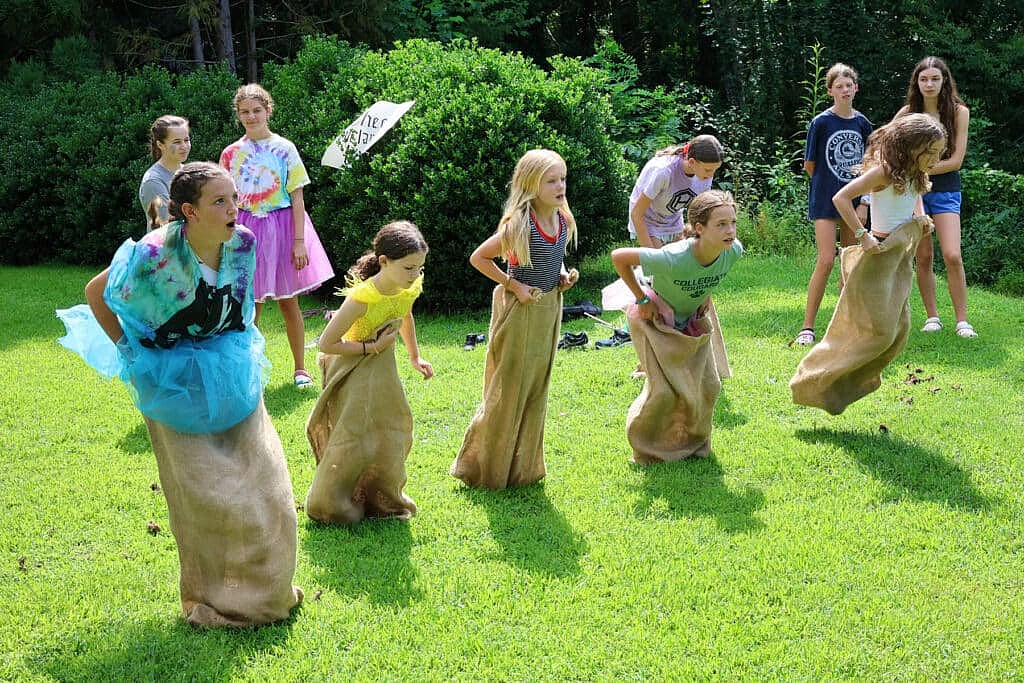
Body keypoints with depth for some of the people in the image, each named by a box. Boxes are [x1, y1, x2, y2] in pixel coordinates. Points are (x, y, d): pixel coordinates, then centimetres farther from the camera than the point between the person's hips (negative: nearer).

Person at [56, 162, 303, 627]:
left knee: (263, 486, 7)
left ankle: (265, 587, 28)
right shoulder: (156, 254, -26)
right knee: (203, 496, 5)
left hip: (233, 377, 5)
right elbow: (95, 293, -9)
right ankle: (214, 599, 25)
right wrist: (131, 354, -8)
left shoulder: (242, 243, -11)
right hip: (179, 384, -5)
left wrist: (242, 351, 12)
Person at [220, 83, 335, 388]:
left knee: (288, 302, 5)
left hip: (281, 227, -2)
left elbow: (297, 198, -4)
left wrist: (299, 240, -11)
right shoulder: (231, 153, 4)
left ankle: (300, 368, 17)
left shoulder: (284, 148, -3)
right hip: (246, 230, 2)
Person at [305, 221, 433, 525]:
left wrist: (415, 357, 19)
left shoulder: (410, 289, -12)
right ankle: (329, 504, 19)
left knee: (390, 434, 14)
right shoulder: (362, 298, -33)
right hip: (353, 370, -7)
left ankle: (383, 499, 35)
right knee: (354, 440, -2)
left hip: (383, 367, 7)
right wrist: (372, 347, -25)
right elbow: (326, 343, -28)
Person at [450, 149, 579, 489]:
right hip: (519, 309, -7)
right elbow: (478, 258, -17)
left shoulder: (564, 221, -2)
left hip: (550, 308, 7)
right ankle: (487, 468, 19)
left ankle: (523, 467, 30)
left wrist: (563, 274, -1)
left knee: (537, 389, 16)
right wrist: (512, 285, -18)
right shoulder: (518, 225, -23)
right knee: (509, 389, 3)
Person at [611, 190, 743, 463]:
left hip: (693, 321, 6)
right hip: (657, 319, -5)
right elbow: (618, 257, -32)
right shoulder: (673, 258, -41)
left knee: (708, 385, 3)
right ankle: (647, 449, 17)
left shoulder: (733, 250, -24)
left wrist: (706, 294, 0)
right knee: (665, 391, -8)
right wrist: (642, 299, -23)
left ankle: (694, 441, 28)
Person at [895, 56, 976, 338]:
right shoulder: (907, 113, 0)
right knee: (923, 256, 3)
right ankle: (932, 317, 14)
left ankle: (962, 321, -5)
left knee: (952, 255, -13)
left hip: (945, 191, -2)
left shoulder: (958, 112, -5)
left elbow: (956, 160, -9)